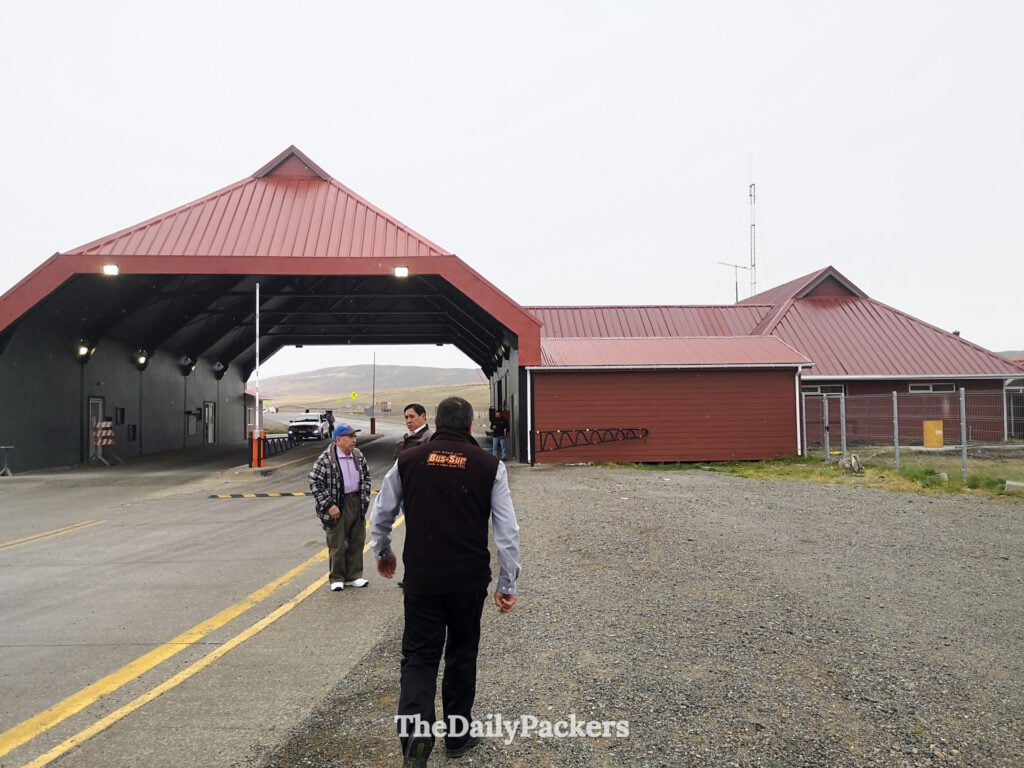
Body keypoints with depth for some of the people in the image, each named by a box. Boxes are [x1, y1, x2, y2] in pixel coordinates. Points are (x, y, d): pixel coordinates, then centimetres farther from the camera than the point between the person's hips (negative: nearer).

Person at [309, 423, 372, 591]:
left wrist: (365, 498, 8)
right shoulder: (326, 459, -14)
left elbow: (366, 476, 18)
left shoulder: (358, 455, 6)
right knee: (337, 545, 2)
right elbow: (315, 483, -15)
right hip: (338, 507, -6)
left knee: (357, 542, 12)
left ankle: (353, 576, 24)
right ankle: (336, 579, 17)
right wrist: (329, 505, -17)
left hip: (357, 503, 6)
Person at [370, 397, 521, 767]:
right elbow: (507, 531, -5)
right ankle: (458, 735, 30)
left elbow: (380, 516, 7)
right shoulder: (489, 465, -4)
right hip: (470, 579, 0)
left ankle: (415, 733, -10)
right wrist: (508, 584, 4)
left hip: (421, 578, 0)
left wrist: (382, 554, 26)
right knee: (462, 655, 18)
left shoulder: (408, 460, -2)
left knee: (418, 657, 10)